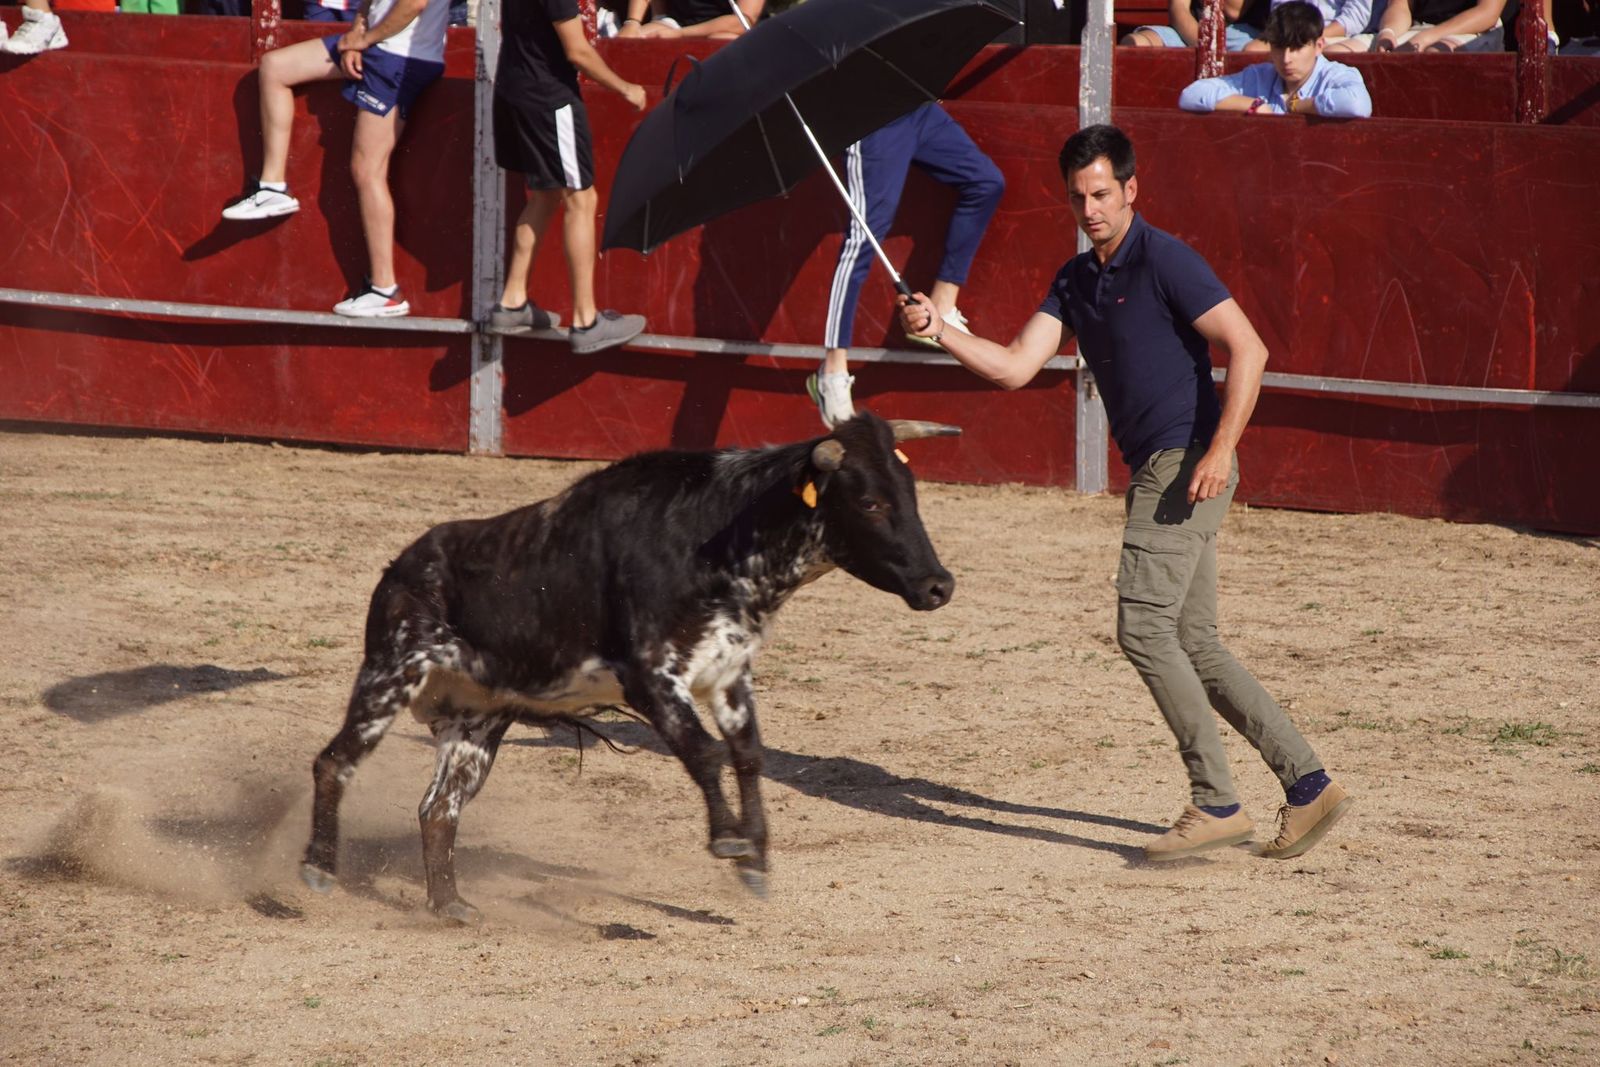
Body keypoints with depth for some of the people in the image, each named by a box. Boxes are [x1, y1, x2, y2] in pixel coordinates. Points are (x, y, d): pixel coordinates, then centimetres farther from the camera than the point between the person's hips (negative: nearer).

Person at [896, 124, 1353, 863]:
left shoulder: (1162, 261, -10)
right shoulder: (1075, 280, 15)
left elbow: (1247, 348, -15)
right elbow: (1016, 367, 8)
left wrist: (1220, 448, -23)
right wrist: (940, 332, -6)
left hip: (1188, 463, -9)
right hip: (1154, 470, 9)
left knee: (1144, 628, -12)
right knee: (1193, 648, 9)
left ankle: (1216, 805, -8)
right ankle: (1308, 784, 12)